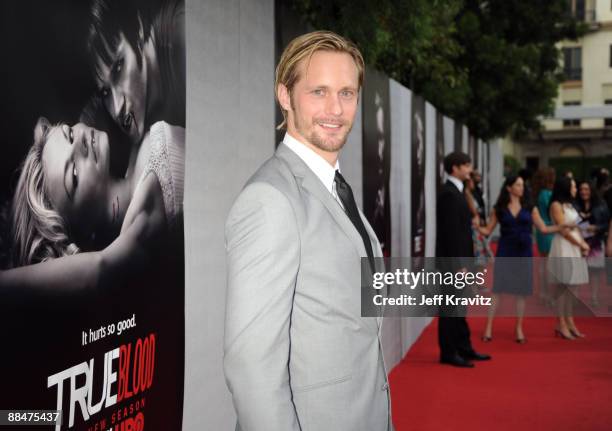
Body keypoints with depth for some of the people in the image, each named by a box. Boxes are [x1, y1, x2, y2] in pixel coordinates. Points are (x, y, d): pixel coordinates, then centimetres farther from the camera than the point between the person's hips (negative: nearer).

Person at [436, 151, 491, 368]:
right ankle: (448, 353, 4)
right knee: (451, 308, -3)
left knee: (458, 307, 15)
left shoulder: (456, 191, 14)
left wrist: (465, 261, 16)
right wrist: (458, 265, -21)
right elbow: (451, 231, -21)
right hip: (452, 260, -10)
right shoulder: (449, 193, -17)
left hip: (459, 258, 10)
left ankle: (463, 348, 24)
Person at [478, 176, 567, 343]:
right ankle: (488, 328, 2)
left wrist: (562, 226, -9)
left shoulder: (530, 208, 5)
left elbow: (544, 229, 3)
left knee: (521, 292, 4)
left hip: (523, 253, 1)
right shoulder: (499, 209, 2)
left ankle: (519, 329, 15)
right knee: (498, 290, -3)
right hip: (504, 253, -1)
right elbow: (488, 230, 1)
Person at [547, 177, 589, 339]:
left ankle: (570, 321, 13)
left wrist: (583, 244, 1)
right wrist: (581, 244, -8)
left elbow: (576, 228, 16)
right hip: (563, 248, -8)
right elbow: (563, 230, -13)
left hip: (575, 248, 8)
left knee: (570, 286, 9)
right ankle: (561, 324, 0)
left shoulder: (569, 205, 17)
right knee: (563, 286, -5)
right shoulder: (556, 205, -8)